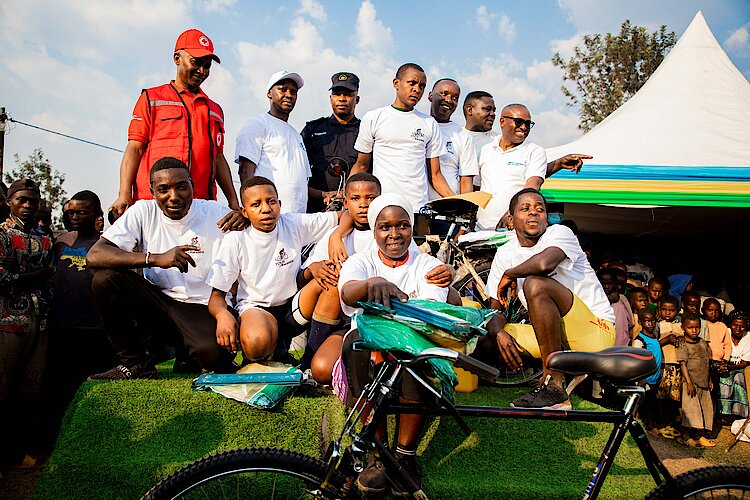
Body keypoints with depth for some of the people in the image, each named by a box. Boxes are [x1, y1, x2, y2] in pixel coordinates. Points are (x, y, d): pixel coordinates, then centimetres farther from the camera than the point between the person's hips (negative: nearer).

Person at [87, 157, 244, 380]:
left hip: (205, 309, -3)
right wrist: (155, 258, -25)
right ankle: (135, 363, -3)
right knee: (105, 278, -19)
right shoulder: (143, 212, -2)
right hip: (159, 304, 3)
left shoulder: (216, 212, -3)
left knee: (211, 351, -35)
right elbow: (94, 256, -14)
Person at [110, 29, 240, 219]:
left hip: (202, 203, 3)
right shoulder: (152, 98, 12)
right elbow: (135, 149, 5)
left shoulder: (215, 110, 23)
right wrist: (124, 195, -7)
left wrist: (233, 202, 13)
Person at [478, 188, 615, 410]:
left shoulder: (560, 232, -10)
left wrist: (509, 274, -15)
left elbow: (544, 263, -35)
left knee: (535, 284, -29)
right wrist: (499, 333, -18)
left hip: (597, 332, -6)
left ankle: (554, 387, -25)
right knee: (485, 344, -7)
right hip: (554, 334, 6)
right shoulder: (505, 254, 6)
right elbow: (495, 308, 5)